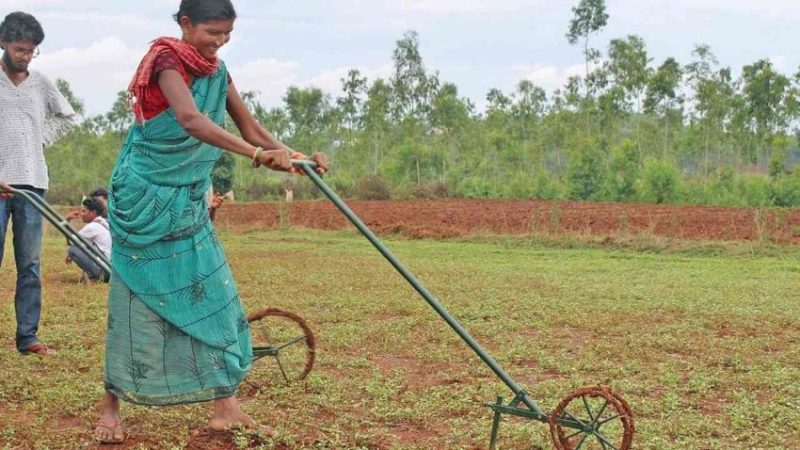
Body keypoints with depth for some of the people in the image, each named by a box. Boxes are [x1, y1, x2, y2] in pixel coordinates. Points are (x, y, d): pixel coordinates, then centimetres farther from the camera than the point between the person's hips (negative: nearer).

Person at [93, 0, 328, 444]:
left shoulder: (217, 72, 6)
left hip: (188, 201, 7)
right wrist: (256, 154, -43)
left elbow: (251, 128, 5)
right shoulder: (167, 59, -17)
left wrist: (296, 156, -11)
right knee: (137, 300, -1)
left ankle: (224, 404, 5)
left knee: (212, 294, 1)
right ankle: (110, 406, 14)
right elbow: (190, 119, -35)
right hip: (144, 196, -7)